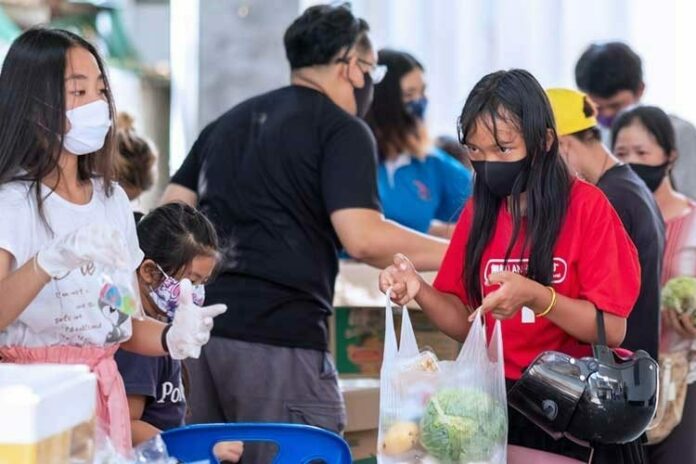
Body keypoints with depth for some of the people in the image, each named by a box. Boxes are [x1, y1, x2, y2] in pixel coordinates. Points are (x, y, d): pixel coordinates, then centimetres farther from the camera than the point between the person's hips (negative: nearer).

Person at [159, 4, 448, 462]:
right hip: (280, 338, -8)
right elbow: (362, 237, -15)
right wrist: (457, 253, -7)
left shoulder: (228, 122, 19)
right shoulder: (342, 130, -3)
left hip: (204, 326, 8)